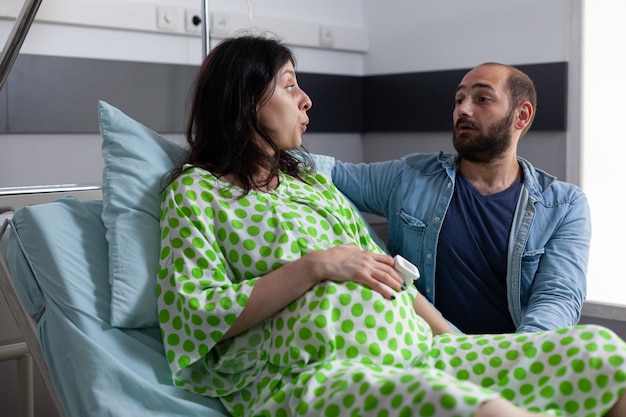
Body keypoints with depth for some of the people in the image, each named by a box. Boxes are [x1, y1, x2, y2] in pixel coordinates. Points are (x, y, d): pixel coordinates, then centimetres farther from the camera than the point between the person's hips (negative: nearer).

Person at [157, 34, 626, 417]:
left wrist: (455, 340, 8)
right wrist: (315, 266, -11)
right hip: (303, 378, -6)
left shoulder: (314, 183, 27)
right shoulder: (195, 191, 7)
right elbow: (195, 314, -6)